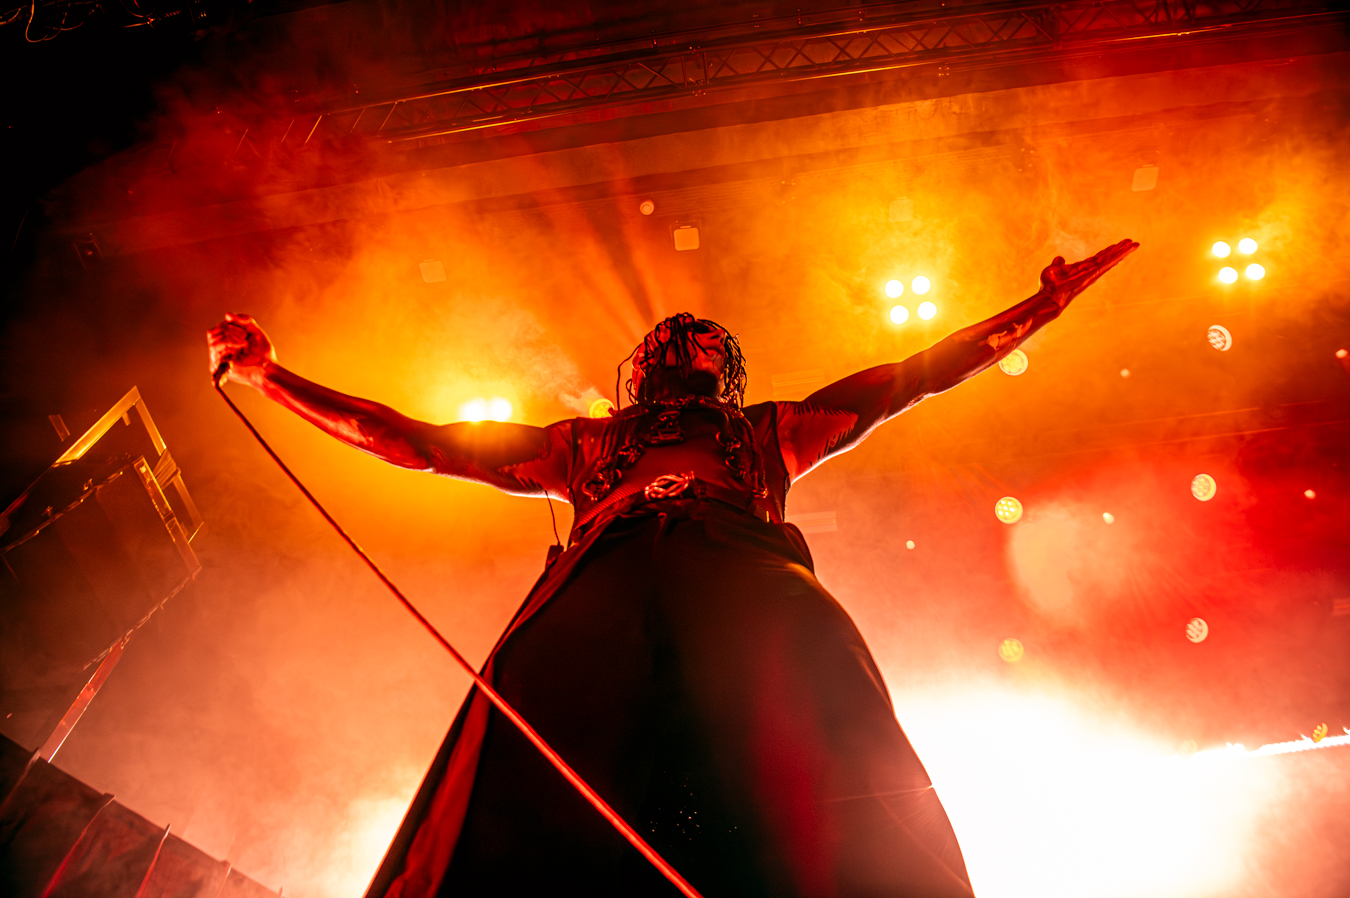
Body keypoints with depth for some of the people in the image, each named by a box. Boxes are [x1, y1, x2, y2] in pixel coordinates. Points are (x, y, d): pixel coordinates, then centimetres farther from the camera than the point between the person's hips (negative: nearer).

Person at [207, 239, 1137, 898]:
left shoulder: (771, 431, 36)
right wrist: (271, 375, 35)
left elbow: (918, 375, 35)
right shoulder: (582, 444, 35)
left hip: (749, 580, 1)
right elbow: (421, 442, 34)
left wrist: (1047, 300, 35)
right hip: (599, 591, 0)